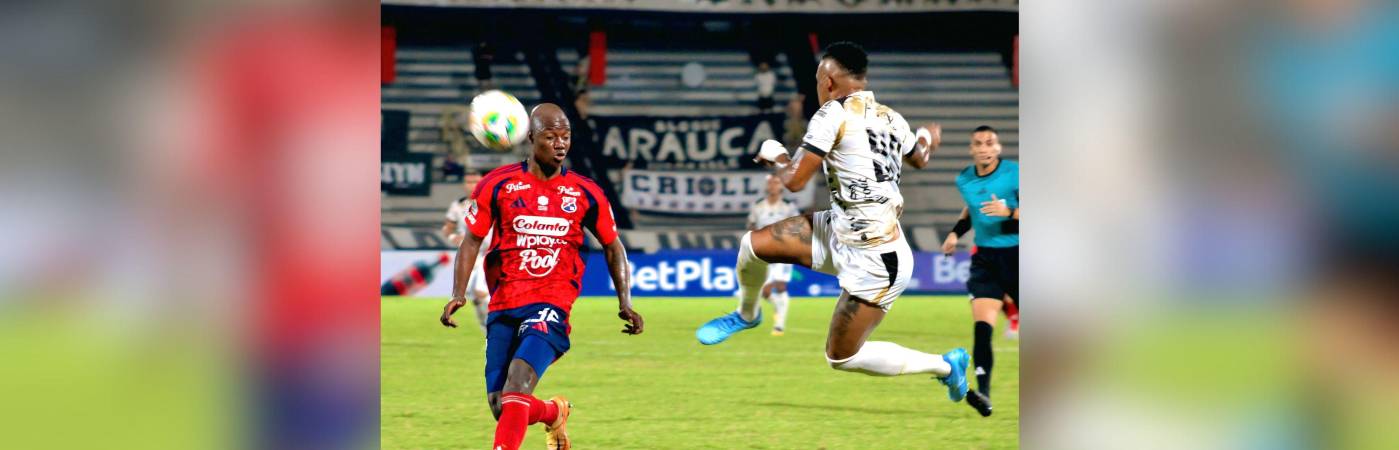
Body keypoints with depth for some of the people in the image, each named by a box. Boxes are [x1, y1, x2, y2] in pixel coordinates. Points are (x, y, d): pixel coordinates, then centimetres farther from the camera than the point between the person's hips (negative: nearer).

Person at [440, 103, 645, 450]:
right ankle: (554, 413, 36)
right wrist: (458, 295, -6)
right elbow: (471, 241, 7)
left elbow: (612, 247, 17)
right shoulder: (498, 184, 2)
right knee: (501, 406, 3)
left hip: (551, 304, -2)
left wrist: (624, 303, 8)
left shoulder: (586, 193, 5)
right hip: (503, 305, 2)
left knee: (518, 384, -25)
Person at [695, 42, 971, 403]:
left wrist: (776, 157, 7)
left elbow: (794, 181, -16)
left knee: (841, 358, 4)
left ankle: (946, 366, 16)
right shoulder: (891, 119, 5)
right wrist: (927, 140, 51)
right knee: (754, 244, 6)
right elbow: (919, 159, 27)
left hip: (875, 263, -8)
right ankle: (747, 315, 35)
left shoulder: (834, 114, -16)